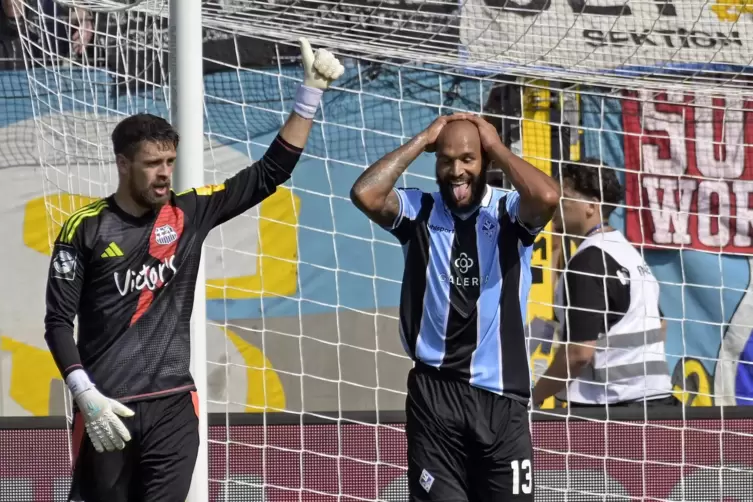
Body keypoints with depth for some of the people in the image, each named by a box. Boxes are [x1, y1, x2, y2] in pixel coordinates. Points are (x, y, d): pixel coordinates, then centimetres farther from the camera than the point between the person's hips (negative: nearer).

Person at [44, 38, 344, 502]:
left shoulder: (189, 213, 5)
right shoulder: (86, 228, -3)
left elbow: (269, 174, 4)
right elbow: (59, 322, -2)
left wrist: (311, 93, -2)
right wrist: (86, 395, -14)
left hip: (173, 407, 2)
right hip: (107, 410, -2)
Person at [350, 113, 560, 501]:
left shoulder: (510, 213, 4)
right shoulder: (418, 211, 7)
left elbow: (547, 196, -19)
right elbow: (365, 194, -11)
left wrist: (497, 146, -5)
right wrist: (421, 141, -3)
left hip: (501, 397, 0)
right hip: (433, 393, 0)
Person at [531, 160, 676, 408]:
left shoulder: (589, 261, -15)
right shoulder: (629, 251, 14)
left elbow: (579, 351, -20)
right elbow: (658, 326, 25)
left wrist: (536, 395, -10)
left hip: (612, 406, -9)